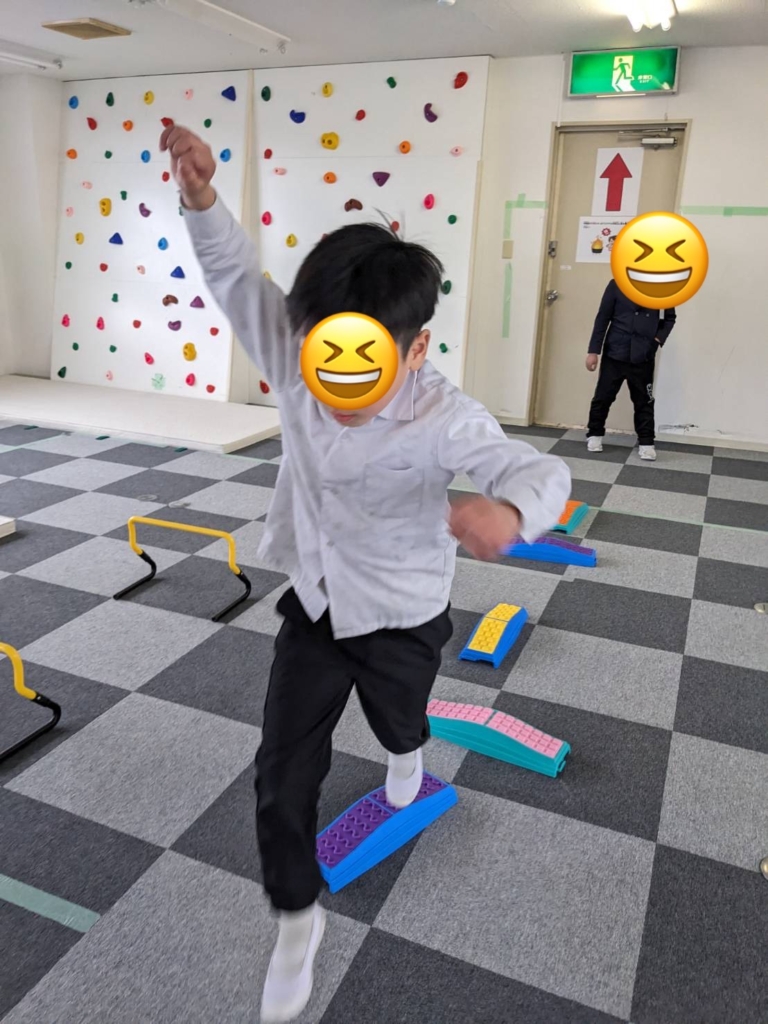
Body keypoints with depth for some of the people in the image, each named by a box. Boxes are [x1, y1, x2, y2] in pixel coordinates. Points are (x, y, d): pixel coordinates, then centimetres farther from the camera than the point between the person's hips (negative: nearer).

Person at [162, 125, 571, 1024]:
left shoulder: (443, 420, -29)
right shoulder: (298, 365, -18)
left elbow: (537, 470, -33)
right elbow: (238, 280, -10)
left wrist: (509, 511, -57)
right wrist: (202, 199, -26)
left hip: (401, 621, -2)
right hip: (312, 608, 3)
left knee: (397, 724, 29)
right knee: (282, 769, 4)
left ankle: (405, 752, 71)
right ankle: (296, 917, 29)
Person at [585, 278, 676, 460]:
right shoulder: (616, 285, -2)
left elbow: (670, 317, 16)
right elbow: (602, 318, -2)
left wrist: (659, 338, -1)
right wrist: (593, 350, -5)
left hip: (643, 357, 1)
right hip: (614, 353, -1)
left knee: (643, 401, 6)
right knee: (603, 397, 5)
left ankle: (646, 442, 16)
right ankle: (595, 434, 24)